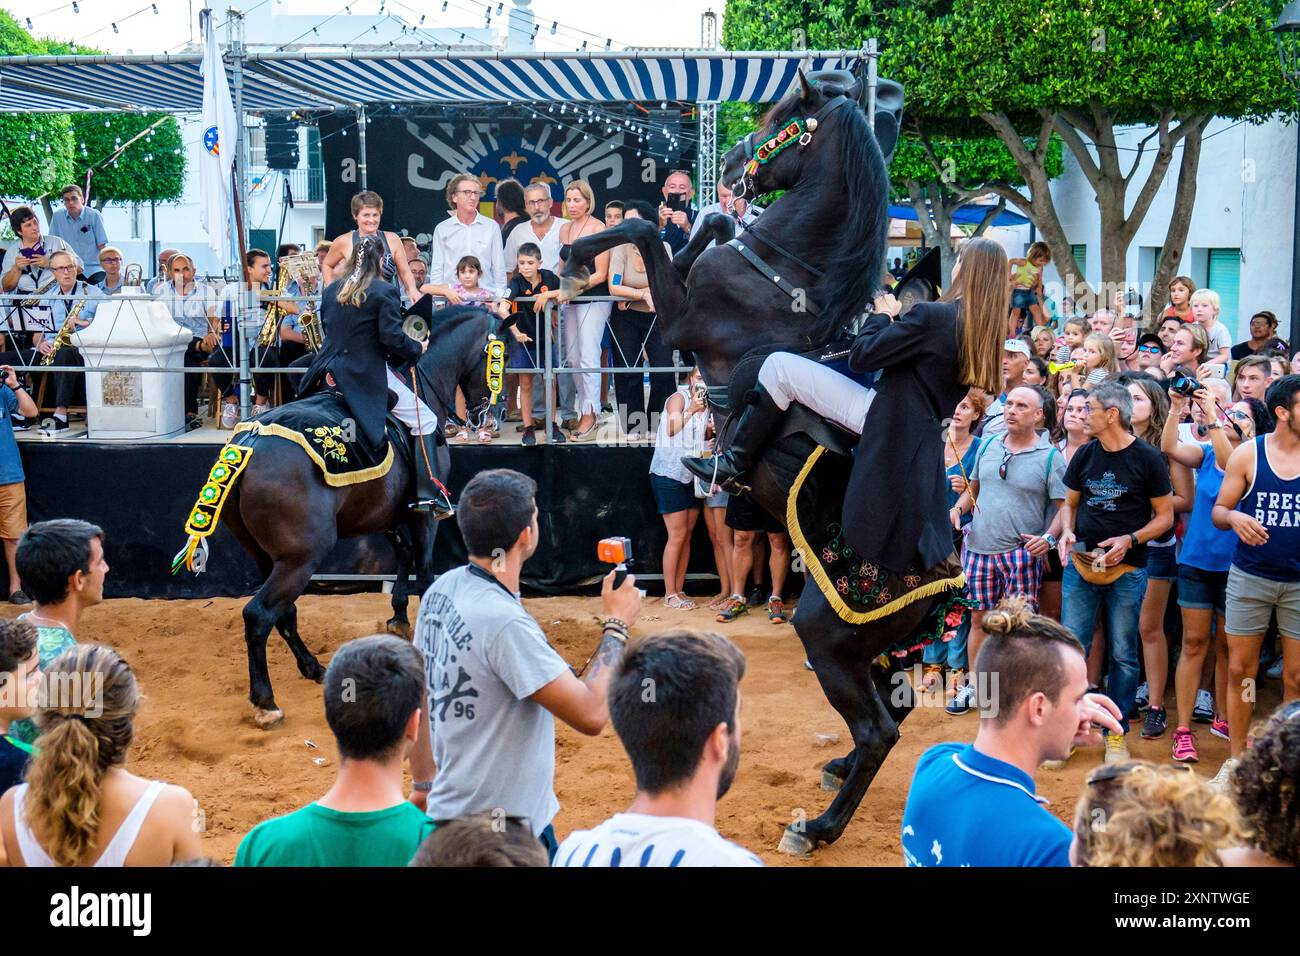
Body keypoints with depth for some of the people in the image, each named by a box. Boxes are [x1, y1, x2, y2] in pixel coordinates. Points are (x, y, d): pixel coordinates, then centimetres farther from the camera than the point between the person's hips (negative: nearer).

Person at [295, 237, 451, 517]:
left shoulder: (330, 290, 11)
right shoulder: (385, 292, -9)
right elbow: (392, 337, -15)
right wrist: (417, 349, 2)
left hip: (330, 372, 6)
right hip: (367, 375, -6)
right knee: (425, 420, 1)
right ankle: (427, 494, -8)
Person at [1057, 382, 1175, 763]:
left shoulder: (1147, 459, -6)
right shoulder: (1085, 454, 6)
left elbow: (1165, 516, -2)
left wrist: (1130, 539, -17)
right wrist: (1067, 532, -4)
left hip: (1127, 570, -3)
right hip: (1081, 565, 3)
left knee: (1123, 656, 6)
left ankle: (1116, 732, 18)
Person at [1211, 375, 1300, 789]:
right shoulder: (1248, 454, -2)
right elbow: (1218, 511, 2)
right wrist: (1235, 518, -21)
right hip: (1250, 577, 0)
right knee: (1240, 669, 6)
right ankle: (1235, 759, 18)